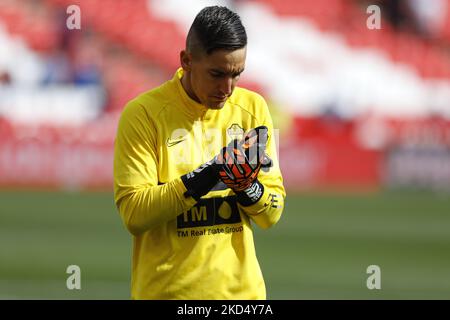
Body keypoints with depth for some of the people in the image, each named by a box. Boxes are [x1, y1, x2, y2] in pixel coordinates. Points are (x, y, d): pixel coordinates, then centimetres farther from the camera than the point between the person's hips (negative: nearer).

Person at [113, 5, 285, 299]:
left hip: (241, 287, 3)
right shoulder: (143, 113, -7)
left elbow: (272, 213, 4)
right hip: (166, 291, -3)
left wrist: (247, 187, -16)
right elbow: (132, 212, -14)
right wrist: (199, 181, -24)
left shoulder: (253, 108, 4)